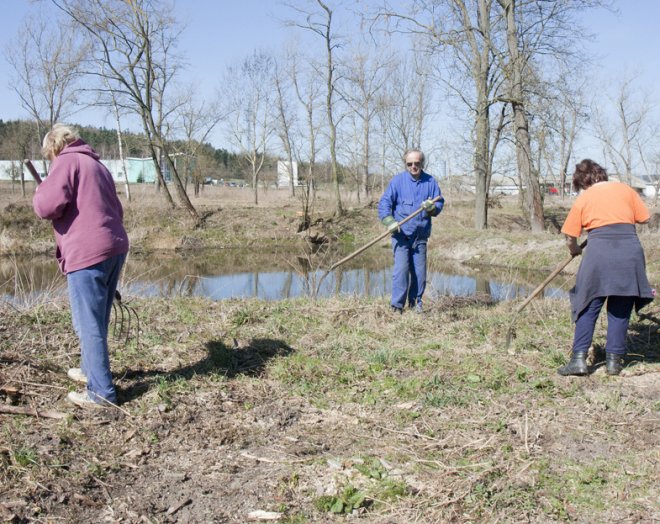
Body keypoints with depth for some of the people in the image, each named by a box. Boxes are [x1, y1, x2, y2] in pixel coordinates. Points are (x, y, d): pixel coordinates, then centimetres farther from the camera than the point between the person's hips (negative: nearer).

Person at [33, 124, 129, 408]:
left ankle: (101, 392, 0)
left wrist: (39, 194, 6)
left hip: (87, 253, -9)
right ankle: (91, 370, 36)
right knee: (97, 321, 22)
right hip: (116, 247, 9)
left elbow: (49, 205, -14)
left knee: (89, 324, -3)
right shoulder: (98, 166, 23)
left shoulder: (66, 161, -3)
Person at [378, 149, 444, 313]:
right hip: (401, 234, -3)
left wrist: (431, 207, -14)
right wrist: (389, 221, -19)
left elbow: (440, 203, 8)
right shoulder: (398, 180, -1)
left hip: (421, 235, 3)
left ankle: (416, 302, 21)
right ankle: (397, 305, -4)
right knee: (401, 269, -10)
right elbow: (384, 202, -4)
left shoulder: (430, 181, 7)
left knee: (419, 270, 7)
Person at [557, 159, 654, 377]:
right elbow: (643, 218, 13)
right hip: (630, 249, 2)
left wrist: (574, 250, 28)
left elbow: (570, 237, 8)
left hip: (599, 250, -2)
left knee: (589, 307, 7)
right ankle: (614, 360, 13)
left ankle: (579, 358, 1)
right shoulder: (625, 190, 12)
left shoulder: (583, 199, 9)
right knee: (620, 310, 11)